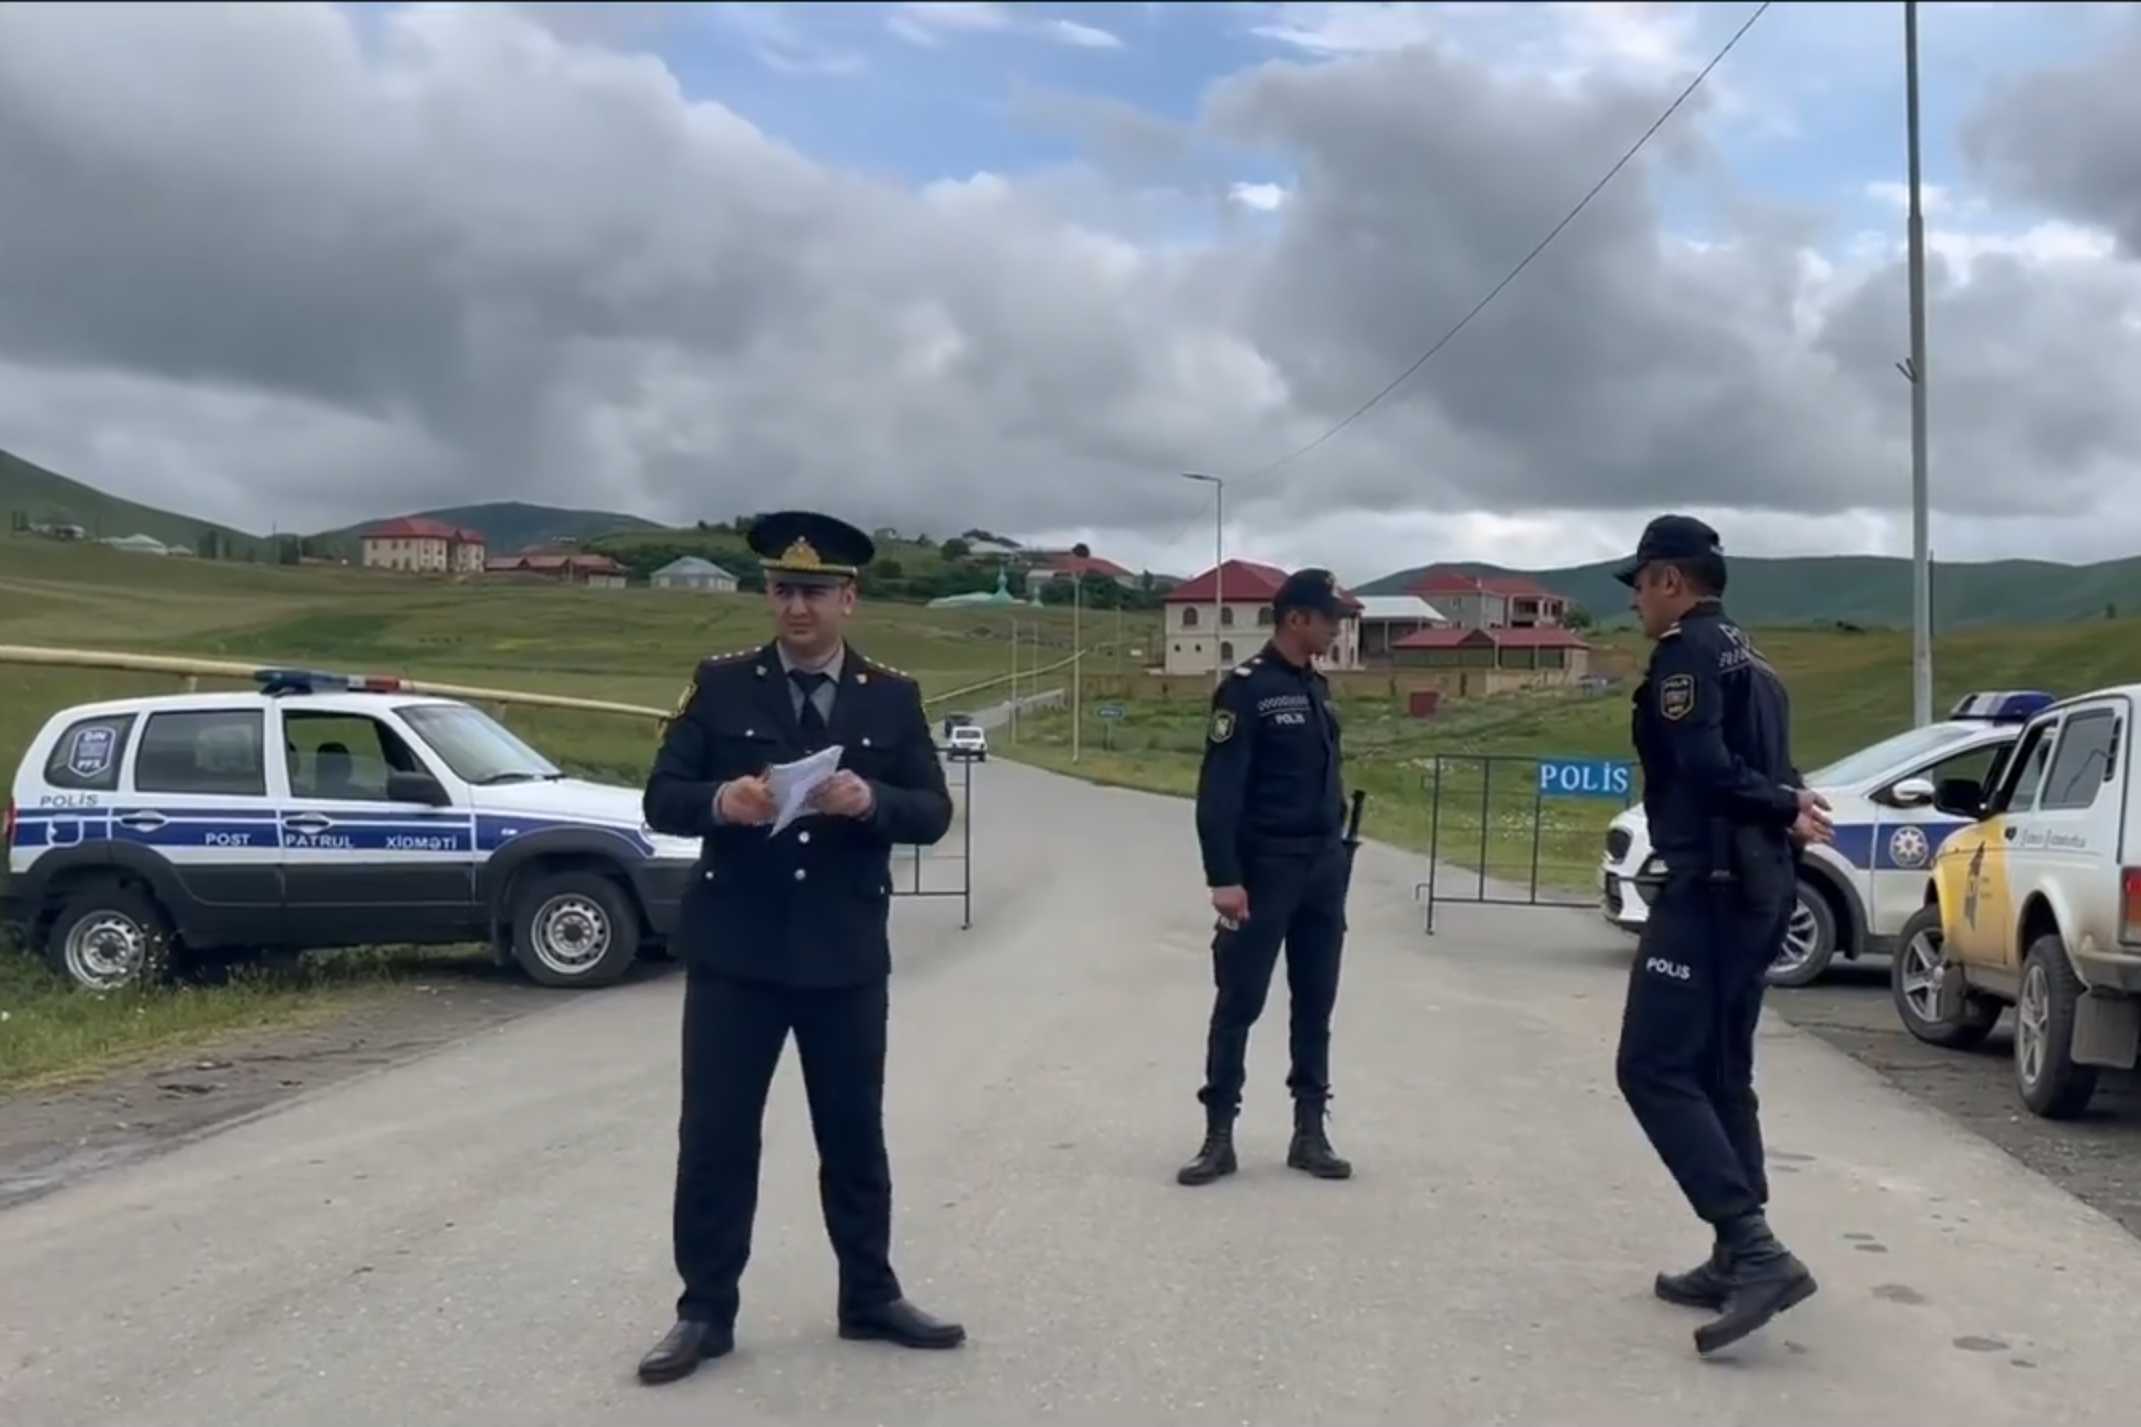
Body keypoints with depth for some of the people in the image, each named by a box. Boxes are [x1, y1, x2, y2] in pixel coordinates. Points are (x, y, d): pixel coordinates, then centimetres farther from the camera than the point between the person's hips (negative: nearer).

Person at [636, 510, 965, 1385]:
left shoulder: (893, 698, 4)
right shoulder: (720, 685, 2)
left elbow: (933, 813, -1)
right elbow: (661, 801, -2)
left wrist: (868, 801, -21)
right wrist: (721, 802, -23)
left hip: (846, 955, 1)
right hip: (734, 951, -1)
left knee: (855, 1135, 13)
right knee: (715, 1138, 4)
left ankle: (870, 1298, 28)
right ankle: (706, 1312, 18)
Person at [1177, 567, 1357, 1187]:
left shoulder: (1318, 688, 13)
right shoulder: (1246, 688, -11)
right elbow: (1218, 791, -16)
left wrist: (1338, 852, 14)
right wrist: (1223, 877, -22)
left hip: (1323, 869, 7)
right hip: (1265, 869, -7)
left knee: (1316, 1002, 10)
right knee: (1239, 1002, 0)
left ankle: (1310, 1133, 19)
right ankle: (1219, 1136, 9)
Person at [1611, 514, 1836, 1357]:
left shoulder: (1685, 651, -9)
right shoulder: (1745, 657, 21)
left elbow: (1705, 767, -22)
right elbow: (1758, 762, 14)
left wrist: (1784, 809, -11)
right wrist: (1787, 806, -6)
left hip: (1711, 885, -10)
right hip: (1757, 884, 10)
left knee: (1655, 1070, -10)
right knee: (1720, 1073, 14)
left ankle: (1757, 1253, -17)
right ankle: (1737, 1260, 16)